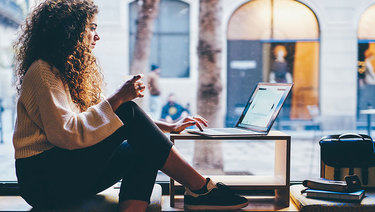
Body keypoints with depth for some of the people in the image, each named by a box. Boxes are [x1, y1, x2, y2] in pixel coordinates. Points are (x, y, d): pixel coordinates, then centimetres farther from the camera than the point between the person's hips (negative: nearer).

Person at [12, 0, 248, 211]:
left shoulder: (74, 71, 17)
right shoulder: (43, 72, -13)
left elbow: (104, 114, 19)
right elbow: (66, 134, -24)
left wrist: (167, 127, 10)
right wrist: (118, 99, -22)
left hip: (69, 172, 9)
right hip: (42, 179, -9)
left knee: (143, 151, -12)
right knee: (128, 112, -21)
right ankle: (200, 188, -18)